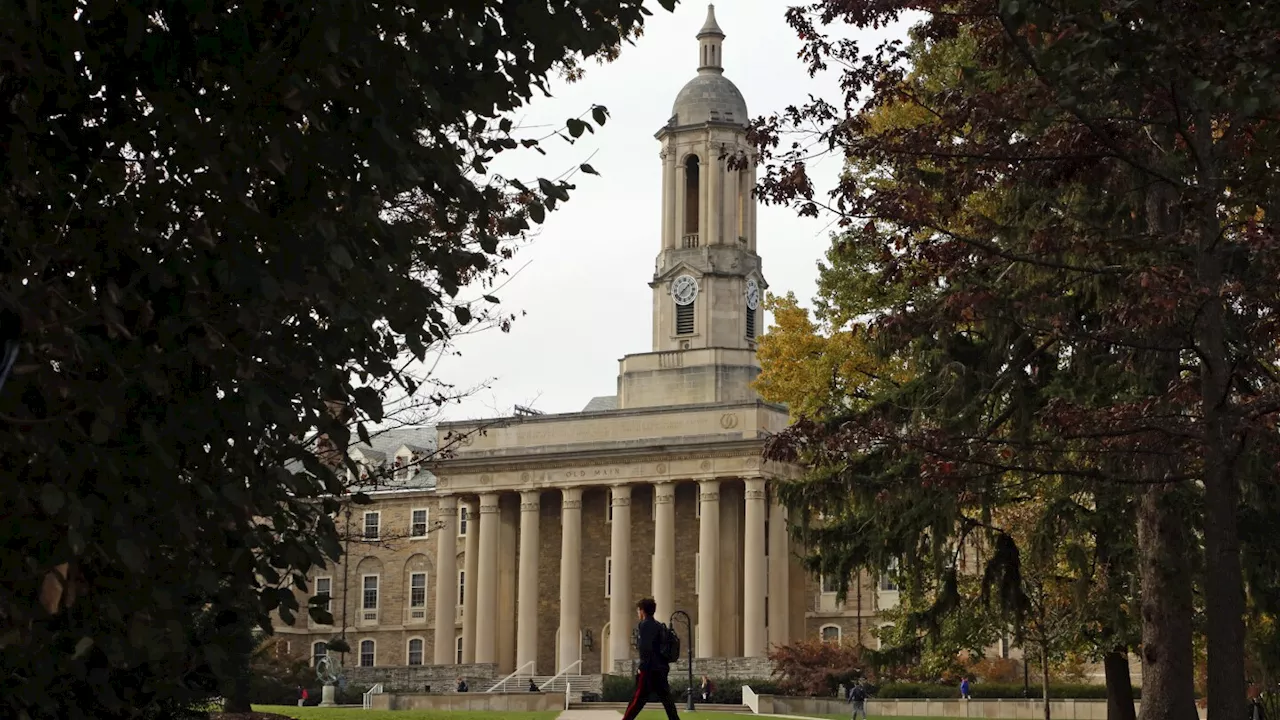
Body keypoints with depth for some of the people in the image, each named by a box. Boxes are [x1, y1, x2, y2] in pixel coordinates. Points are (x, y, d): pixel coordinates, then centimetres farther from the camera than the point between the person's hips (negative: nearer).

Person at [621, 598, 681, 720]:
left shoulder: (644, 625, -9)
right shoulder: (659, 625, 16)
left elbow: (645, 648, -19)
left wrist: (643, 667, -17)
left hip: (650, 668, -8)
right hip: (661, 668, 8)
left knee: (639, 698, -7)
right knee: (665, 697, 8)